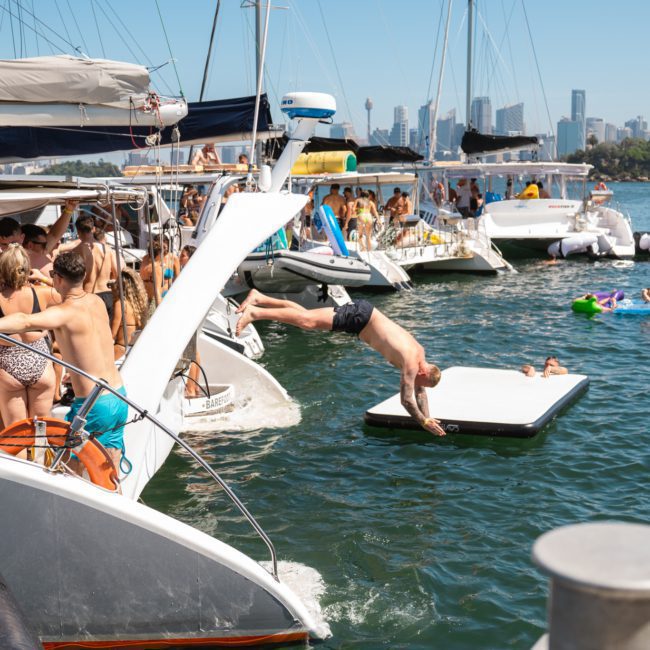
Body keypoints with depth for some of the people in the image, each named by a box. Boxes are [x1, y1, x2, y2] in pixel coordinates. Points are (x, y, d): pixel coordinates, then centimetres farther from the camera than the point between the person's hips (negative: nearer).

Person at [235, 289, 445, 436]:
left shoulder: (420, 353, 6)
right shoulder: (411, 364, -18)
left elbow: (419, 391, 18)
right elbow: (407, 399, -19)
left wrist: (427, 418, 15)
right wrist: (423, 422, -11)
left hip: (362, 312, 7)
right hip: (359, 316, -7)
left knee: (305, 315, 7)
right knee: (306, 321, -14)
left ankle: (258, 298, 9)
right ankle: (254, 313, -19)